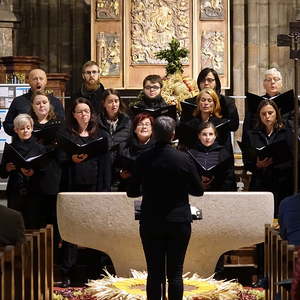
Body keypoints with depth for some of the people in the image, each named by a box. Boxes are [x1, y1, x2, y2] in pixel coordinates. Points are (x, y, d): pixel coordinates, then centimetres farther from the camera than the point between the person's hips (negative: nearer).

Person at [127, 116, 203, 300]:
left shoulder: (143, 160, -6)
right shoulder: (184, 159, -8)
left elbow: (132, 192, 2)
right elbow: (199, 191, 1)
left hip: (151, 224, 1)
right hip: (179, 222, -1)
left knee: (154, 273, 7)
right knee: (175, 273, 4)